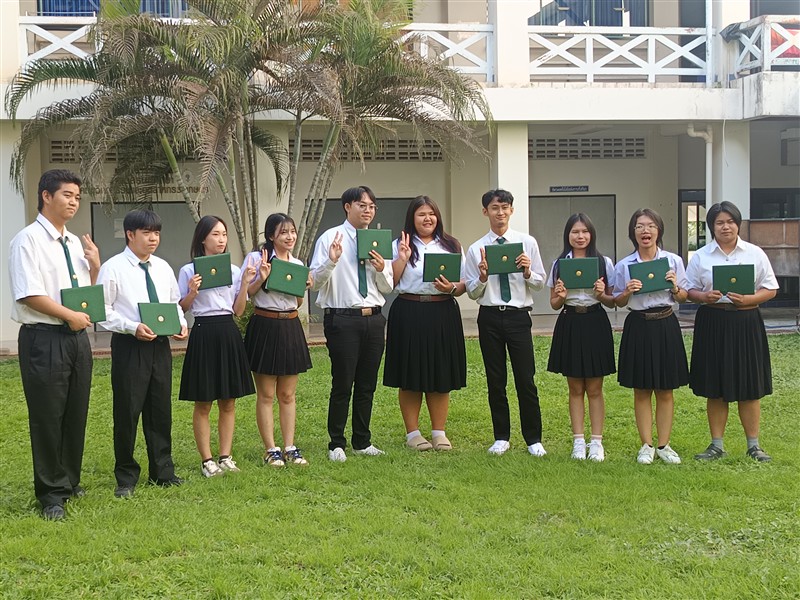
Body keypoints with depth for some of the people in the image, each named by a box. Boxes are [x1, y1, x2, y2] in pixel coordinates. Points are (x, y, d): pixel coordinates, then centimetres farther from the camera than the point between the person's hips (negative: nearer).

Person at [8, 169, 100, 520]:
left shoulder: (75, 243, 12)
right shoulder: (29, 240, -9)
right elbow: (28, 294, -17)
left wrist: (95, 266, 3)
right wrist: (70, 316, -16)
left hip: (77, 337, 7)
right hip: (43, 339, -7)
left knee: (76, 415, 15)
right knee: (48, 417, 0)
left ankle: (69, 482, 30)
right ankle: (51, 494, 11)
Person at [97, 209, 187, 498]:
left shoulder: (163, 267, 10)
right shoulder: (113, 268, -7)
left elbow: (175, 302, 18)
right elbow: (103, 311, -10)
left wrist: (181, 322, -2)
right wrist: (133, 327, -21)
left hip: (160, 344, 5)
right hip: (128, 345, -5)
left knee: (161, 409, 13)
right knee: (127, 411, 1)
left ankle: (162, 471, 26)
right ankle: (126, 477, 15)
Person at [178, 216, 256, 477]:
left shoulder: (234, 270, 9)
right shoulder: (189, 271, -2)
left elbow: (238, 310, 7)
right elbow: (181, 309, 0)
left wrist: (245, 283, -3)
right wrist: (192, 292, -18)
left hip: (229, 334, 4)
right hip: (203, 333, -4)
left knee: (228, 403, 8)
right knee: (203, 404, 2)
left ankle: (225, 456, 16)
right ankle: (206, 460, 9)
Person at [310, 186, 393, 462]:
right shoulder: (330, 238, -4)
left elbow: (388, 288, 12)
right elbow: (315, 281, -10)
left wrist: (382, 269, -8)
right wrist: (331, 261, -26)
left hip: (374, 319, 5)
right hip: (343, 319, -5)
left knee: (367, 385, 13)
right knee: (342, 385, 0)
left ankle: (362, 442, 25)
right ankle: (336, 444, 13)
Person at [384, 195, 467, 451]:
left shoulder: (451, 246, 12)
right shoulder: (400, 246, 6)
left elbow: (464, 283, 10)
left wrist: (452, 288, -11)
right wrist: (402, 258, -11)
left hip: (443, 314, 2)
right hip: (409, 315, -2)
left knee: (441, 376, 6)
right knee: (410, 377, 3)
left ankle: (439, 433, 17)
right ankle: (412, 433, 14)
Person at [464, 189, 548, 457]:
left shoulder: (527, 243, 2)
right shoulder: (476, 249, 3)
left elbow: (541, 283, 4)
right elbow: (472, 292, 5)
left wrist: (527, 272, -15)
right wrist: (483, 276, -15)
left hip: (518, 315, -1)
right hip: (489, 317, 1)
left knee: (526, 380, 0)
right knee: (495, 381, 9)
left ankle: (533, 439, 13)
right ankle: (501, 437, 22)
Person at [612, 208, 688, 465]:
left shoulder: (673, 261, 2)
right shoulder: (623, 265, 1)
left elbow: (683, 298, 8)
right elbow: (618, 302, 7)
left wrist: (675, 286, -12)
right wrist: (627, 292, -13)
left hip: (666, 326, 0)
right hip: (638, 326, 0)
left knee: (665, 391, 6)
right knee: (641, 391, 5)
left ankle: (664, 445, 15)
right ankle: (646, 446, 14)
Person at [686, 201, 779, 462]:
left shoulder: (755, 253, 3)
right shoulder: (701, 256, 4)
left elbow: (770, 289, 3)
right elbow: (689, 290, 6)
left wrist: (747, 299, -14)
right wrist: (705, 297, -16)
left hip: (746, 323, 0)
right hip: (712, 323, 0)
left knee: (749, 387, 4)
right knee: (715, 388, 6)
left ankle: (753, 445, 15)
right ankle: (717, 445, 16)